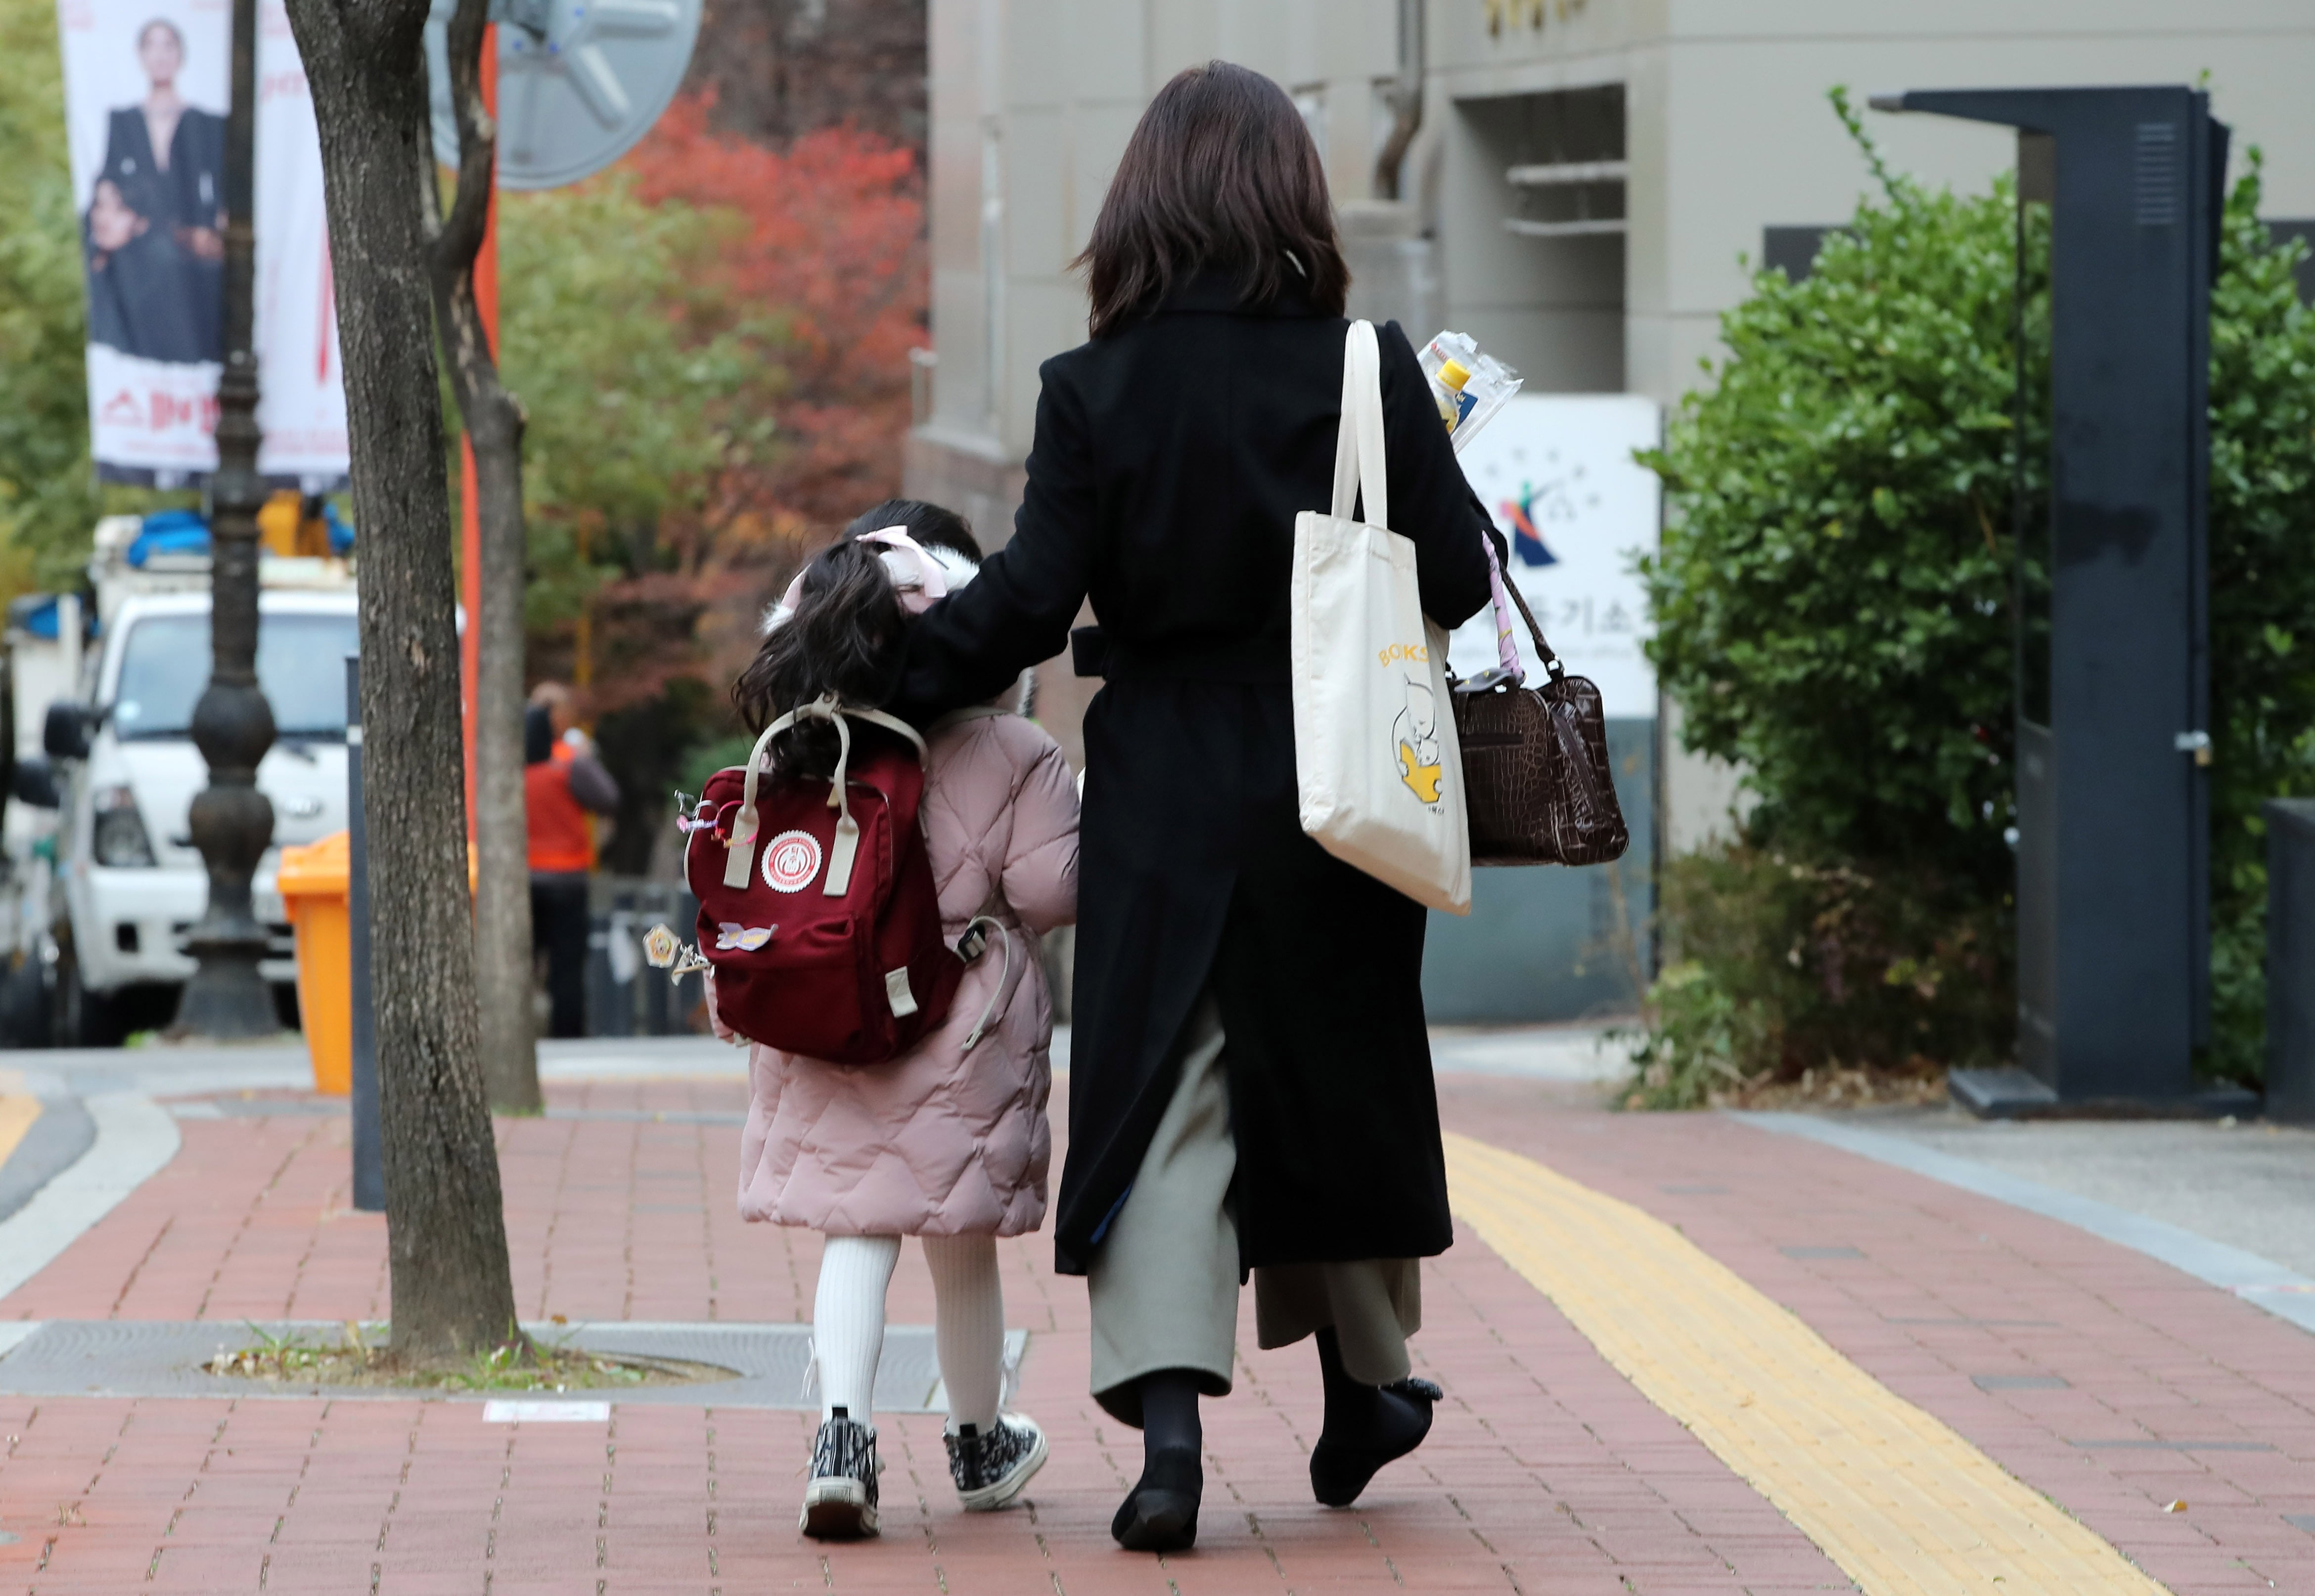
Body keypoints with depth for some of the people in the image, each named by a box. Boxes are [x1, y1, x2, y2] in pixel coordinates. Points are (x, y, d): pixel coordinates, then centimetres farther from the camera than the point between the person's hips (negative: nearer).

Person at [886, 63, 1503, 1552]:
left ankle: (1168, 1411, -17)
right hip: (1335, 789, 1)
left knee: (1161, 1097, 0)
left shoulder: (1095, 390, -7)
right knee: (1336, 1077, 17)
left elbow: (1029, 601, -10)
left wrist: (881, 683, 2)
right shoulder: (1368, 371, -6)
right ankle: (1365, 1387, 32)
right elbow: (1456, 579, -5)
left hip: (1165, 796, -1)